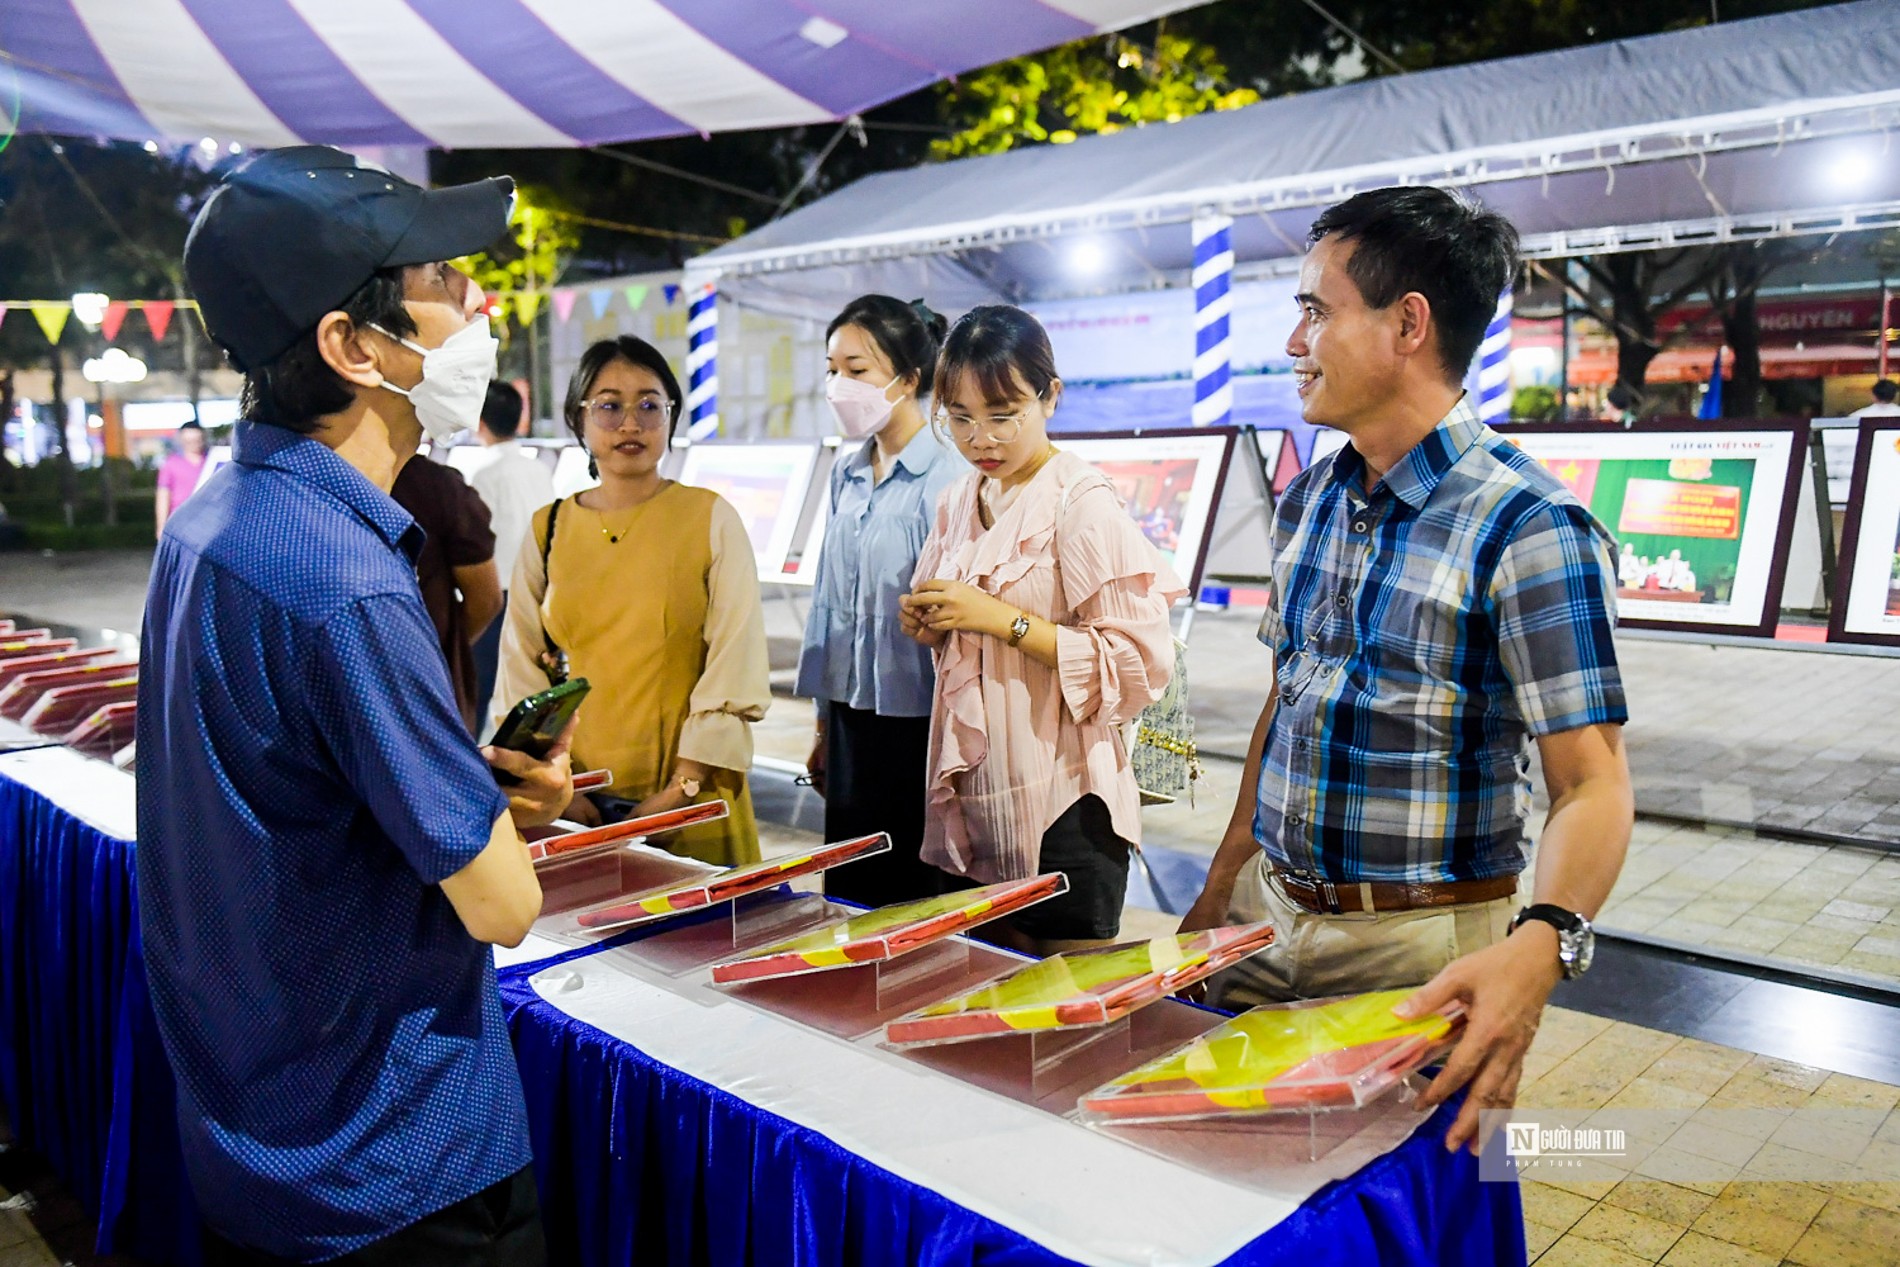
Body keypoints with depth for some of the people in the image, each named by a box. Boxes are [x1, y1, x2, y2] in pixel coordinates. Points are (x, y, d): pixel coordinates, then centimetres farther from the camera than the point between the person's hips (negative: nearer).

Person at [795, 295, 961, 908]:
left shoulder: (947, 477, -14)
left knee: (916, 898, 4)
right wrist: (824, 725, 18)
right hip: (853, 715, 7)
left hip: (916, 720, -7)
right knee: (848, 891, 15)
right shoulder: (846, 473, 9)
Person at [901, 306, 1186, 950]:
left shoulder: (1082, 501, -12)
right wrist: (928, 624, 1)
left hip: (1063, 816, -7)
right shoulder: (958, 502, 10)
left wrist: (1001, 619, -22)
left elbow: (1141, 663, -19)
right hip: (971, 803, 7)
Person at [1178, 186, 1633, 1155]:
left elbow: (1593, 786, -19)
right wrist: (1221, 886, 11)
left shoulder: (1530, 529, -16)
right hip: (1265, 914, 6)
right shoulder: (1307, 501, 6)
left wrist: (1543, 942, -38)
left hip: (1419, 948, -6)